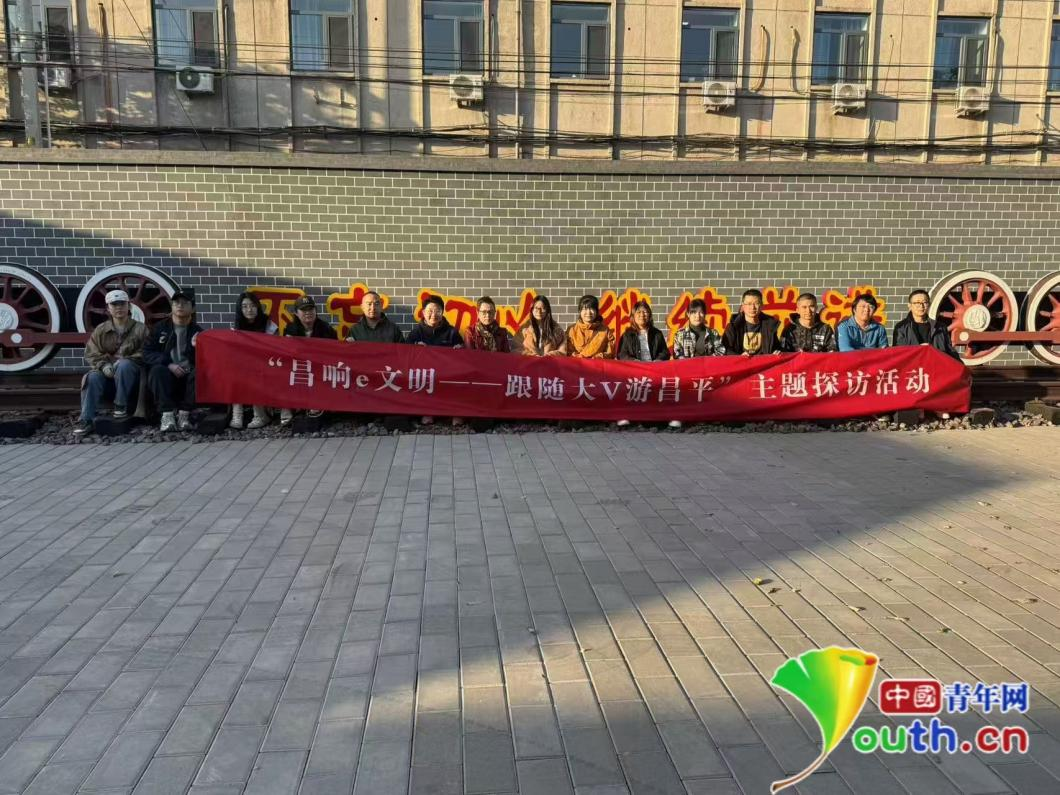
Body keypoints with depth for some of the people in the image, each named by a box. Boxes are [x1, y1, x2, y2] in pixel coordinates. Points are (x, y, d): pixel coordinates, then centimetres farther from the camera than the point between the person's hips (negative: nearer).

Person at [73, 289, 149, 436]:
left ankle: (121, 405, -20)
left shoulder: (140, 329, 3)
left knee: (124, 365, -34)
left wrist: (121, 362, -21)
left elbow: (144, 354, -6)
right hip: (107, 375, 2)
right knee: (93, 377, -29)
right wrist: (104, 365, -17)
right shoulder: (100, 330, 10)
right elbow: (91, 354, 4)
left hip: (131, 377, -2)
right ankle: (86, 420, -30)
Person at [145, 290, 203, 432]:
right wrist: (168, 364, -16)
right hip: (167, 376, 0)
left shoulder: (197, 331, 8)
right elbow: (147, 353, 1)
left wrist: (196, 347, -20)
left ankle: (184, 414, -25)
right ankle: (167, 414, -33)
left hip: (188, 377, 0)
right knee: (157, 370, -31)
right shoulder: (160, 328, 10)